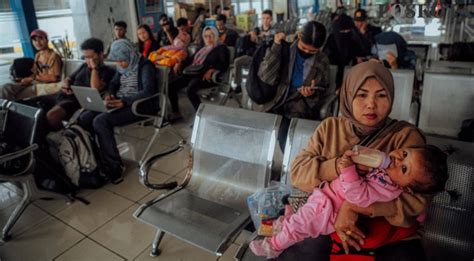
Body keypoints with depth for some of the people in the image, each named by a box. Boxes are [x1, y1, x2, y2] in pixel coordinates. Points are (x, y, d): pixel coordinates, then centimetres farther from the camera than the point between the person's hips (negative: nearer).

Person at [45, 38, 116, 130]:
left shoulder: (108, 71, -3)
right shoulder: (84, 66, 20)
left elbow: (95, 89, -20)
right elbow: (68, 79, 25)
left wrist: (94, 68, -12)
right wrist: (65, 86, 1)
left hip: (78, 101, -8)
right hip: (65, 96, 8)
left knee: (51, 115, -28)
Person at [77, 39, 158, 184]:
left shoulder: (145, 66, -9)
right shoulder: (123, 66, 15)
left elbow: (148, 91, -21)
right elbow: (113, 84, 20)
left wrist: (125, 101, -32)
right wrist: (110, 95, -4)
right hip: (119, 102, 8)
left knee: (100, 121, -29)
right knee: (84, 118, -12)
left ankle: (114, 167, -22)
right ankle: (92, 159, -5)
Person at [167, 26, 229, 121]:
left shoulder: (221, 48, 8)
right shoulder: (203, 48, 29)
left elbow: (224, 64, -8)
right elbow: (193, 60, 29)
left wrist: (211, 70, -24)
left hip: (207, 77, -7)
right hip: (194, 73, 8)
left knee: (191, 88, -36)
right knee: (172, 85, -11)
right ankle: (175, 113, -3)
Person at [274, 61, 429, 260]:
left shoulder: (405, 135, -5)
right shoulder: (329, 128, 4)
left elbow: (417, 198, -15)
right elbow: (298, 172, -5)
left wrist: (354, 205, -24)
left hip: (389, 236, -1)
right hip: (328, 226, 2)